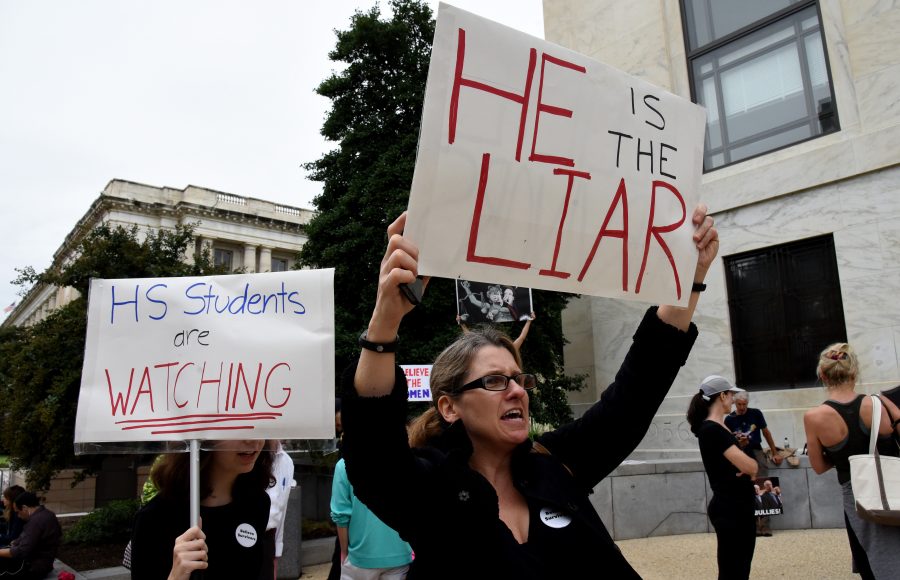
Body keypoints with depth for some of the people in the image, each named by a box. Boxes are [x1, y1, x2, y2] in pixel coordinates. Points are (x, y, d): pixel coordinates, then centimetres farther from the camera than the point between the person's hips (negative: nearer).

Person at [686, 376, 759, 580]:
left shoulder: (718, 427, 12)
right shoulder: (711, 429, -20)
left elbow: (744, 464, 12)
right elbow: (748, 465, -26)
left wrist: (749, 468, -11)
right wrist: (753, 466, -4)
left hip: (739, 506, 10)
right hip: (729, 509, -10)